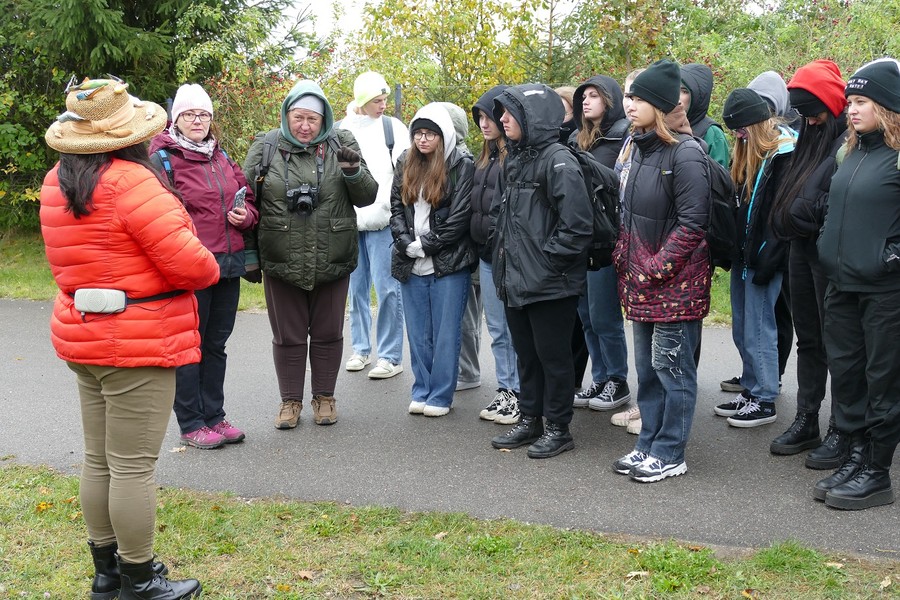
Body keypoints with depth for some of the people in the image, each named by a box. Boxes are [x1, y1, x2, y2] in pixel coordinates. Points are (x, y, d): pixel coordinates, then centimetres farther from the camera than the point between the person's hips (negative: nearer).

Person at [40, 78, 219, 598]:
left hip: (84, 335, 9)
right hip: (138, 342, -9)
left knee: (99, 459, 16)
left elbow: (71, 261, 12)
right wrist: (210, 268, -2)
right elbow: (189, 263, -22)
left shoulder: (56, 183, 6)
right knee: (133, 466, 0)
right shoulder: (129, 181, -20)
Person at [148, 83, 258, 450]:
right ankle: (191, 424, 13)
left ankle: (214, 416, 26)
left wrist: (245, 214, -1)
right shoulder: (163, 159, -7)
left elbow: (248, 198, 22)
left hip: (228, 264, 7)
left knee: (216, 344, 15)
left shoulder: (221, 157, 14)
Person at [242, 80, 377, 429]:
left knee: (328, 334, 12)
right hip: (281, 263, -1)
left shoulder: (341, 145, 2)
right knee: (288, 336, 10)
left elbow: (367, 197, 2)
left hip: (332, 263, 1)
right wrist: (249, 253, 2)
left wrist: (354, 172, -18)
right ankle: (290, 401, 24)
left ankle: (324, 397, 28)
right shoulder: (266, 147, 0)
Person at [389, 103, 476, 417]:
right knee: (418, 333, 11)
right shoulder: (405, 165, 11)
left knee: (445, 333, 2)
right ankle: (421, 392, 21)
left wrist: (425, 245, -11)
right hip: (411, 264, 5)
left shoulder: (462, 166, -6)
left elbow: (460, 217, -11)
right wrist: (407, 244, -7)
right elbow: (396, 208, 9)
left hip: (448, 263, -5)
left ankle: (441, 396, 10)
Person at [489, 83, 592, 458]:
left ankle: (558, 428, 15)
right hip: (515, 281, 8)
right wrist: (503, 250, 12)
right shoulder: (513, 160, 12)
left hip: (550, 283, -8)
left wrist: (548, 259, -17)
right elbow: (499, 211, 25)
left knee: (553, 355, 3)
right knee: (526, 353, 17)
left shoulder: (557, 160, -15)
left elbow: (576, 222, -21)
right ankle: (529, 420, 29)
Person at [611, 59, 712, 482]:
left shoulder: (685, 154, -15)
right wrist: (623, 259, 9)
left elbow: (692, 222, -18)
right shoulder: (639, 148, 12)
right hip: (641, 279, 9)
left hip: (675, 282, -9)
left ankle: (670, 455, 11)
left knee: (672, 368, 1)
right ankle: (649, 445, 27)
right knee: (646, 367, 15)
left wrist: (655, 268, -18)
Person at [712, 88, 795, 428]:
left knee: (758, 329, -1)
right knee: (741, 329, 14)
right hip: (742, 255, 9)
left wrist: (766, 260, -19)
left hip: (763, 258, -9)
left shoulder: (784, 155, -13)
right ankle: (750, 391, 25)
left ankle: (765, 401, 9)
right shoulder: (746, 153, 14)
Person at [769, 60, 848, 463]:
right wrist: (789, 221, 7)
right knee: (808, 339, 14)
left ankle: (841, 430, 9)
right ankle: (806, 422, 22)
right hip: (802, 249, 8)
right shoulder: (811, 136, 13)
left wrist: (807, 211, -13)